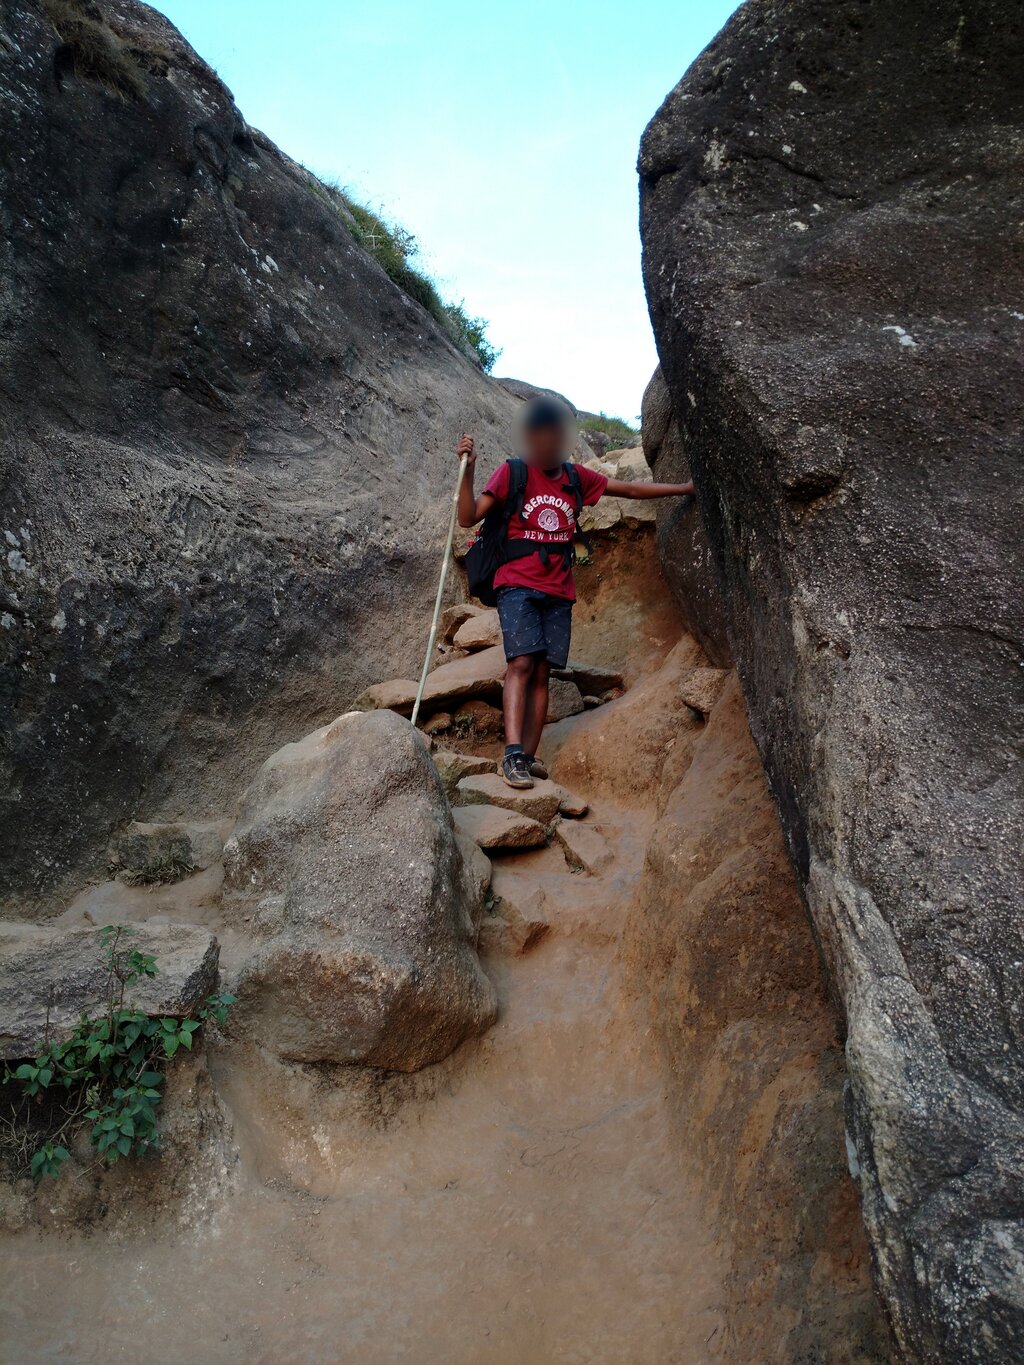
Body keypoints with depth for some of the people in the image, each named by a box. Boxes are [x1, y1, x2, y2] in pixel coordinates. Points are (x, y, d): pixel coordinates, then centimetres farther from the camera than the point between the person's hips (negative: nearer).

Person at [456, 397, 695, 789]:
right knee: (521, 662, -18)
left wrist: (685, 488, 16)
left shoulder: (576, 477, 11)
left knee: (542, 672, -1)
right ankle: (512, 754, -23)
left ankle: (528, 757, 1)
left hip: (558, 593, 4)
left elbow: (629, 489, 18)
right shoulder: (512, 472, 1)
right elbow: (468, 518, -4)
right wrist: (468, 470, -16)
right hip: (517, 584, -4)